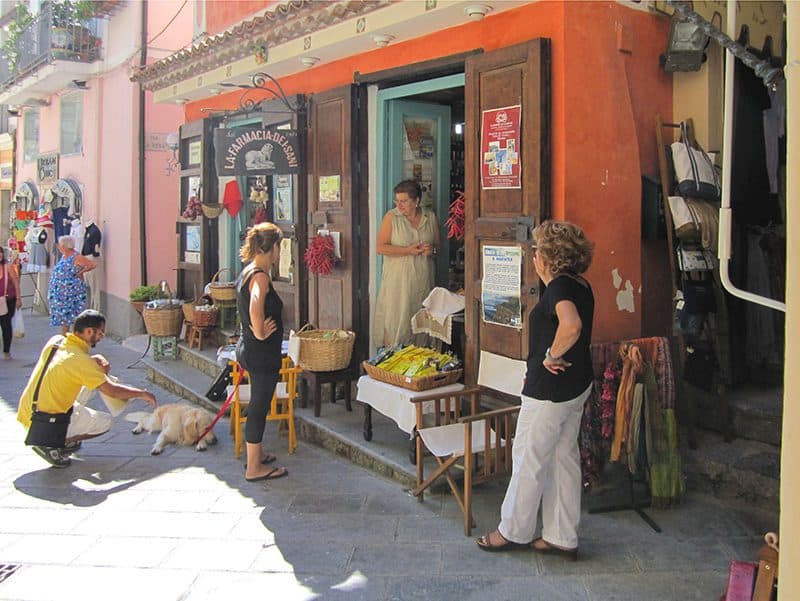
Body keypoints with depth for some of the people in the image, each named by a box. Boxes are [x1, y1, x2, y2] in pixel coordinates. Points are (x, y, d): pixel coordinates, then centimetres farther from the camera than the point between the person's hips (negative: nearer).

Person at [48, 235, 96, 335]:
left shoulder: (76, 257, -17)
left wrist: (81, 272, -12)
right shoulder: (63, 256, 8)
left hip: (72, 292, -8)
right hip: (61, 292, 8)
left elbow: (92, 264, -21)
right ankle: (63, 336, 22)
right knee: (63, 314, 13)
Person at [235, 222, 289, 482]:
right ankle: (254, 467, 11)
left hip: (250, 350, 10)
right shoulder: (261, 276, -21)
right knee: (259, 405, 0)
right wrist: (260, 333, -26)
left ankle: (256, 454, 35)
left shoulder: (247, 271, 10)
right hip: (262, 352, -10)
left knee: (258, 404, 21)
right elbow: (256, 306, -40)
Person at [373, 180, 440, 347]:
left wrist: (432, 249, -8)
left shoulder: (430, 217, 8)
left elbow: (438, 244, 17)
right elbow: (381, 247, -7)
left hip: (423, 279, 3)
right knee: (395, 319, -6)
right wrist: (408, 250, -15)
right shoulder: (391, 217, -1)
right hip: (398, 279, -3)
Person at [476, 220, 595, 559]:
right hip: (577, 384, 10)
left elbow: (571, 326, -40)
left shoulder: (559, 287, -20)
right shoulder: (581, 286, 10)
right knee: (563, 458, 14)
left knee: (529, 459, 4)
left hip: (550, 389, -10)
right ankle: (562, 538, 23)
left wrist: (551, 357, -24)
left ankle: (513, 532, 18)